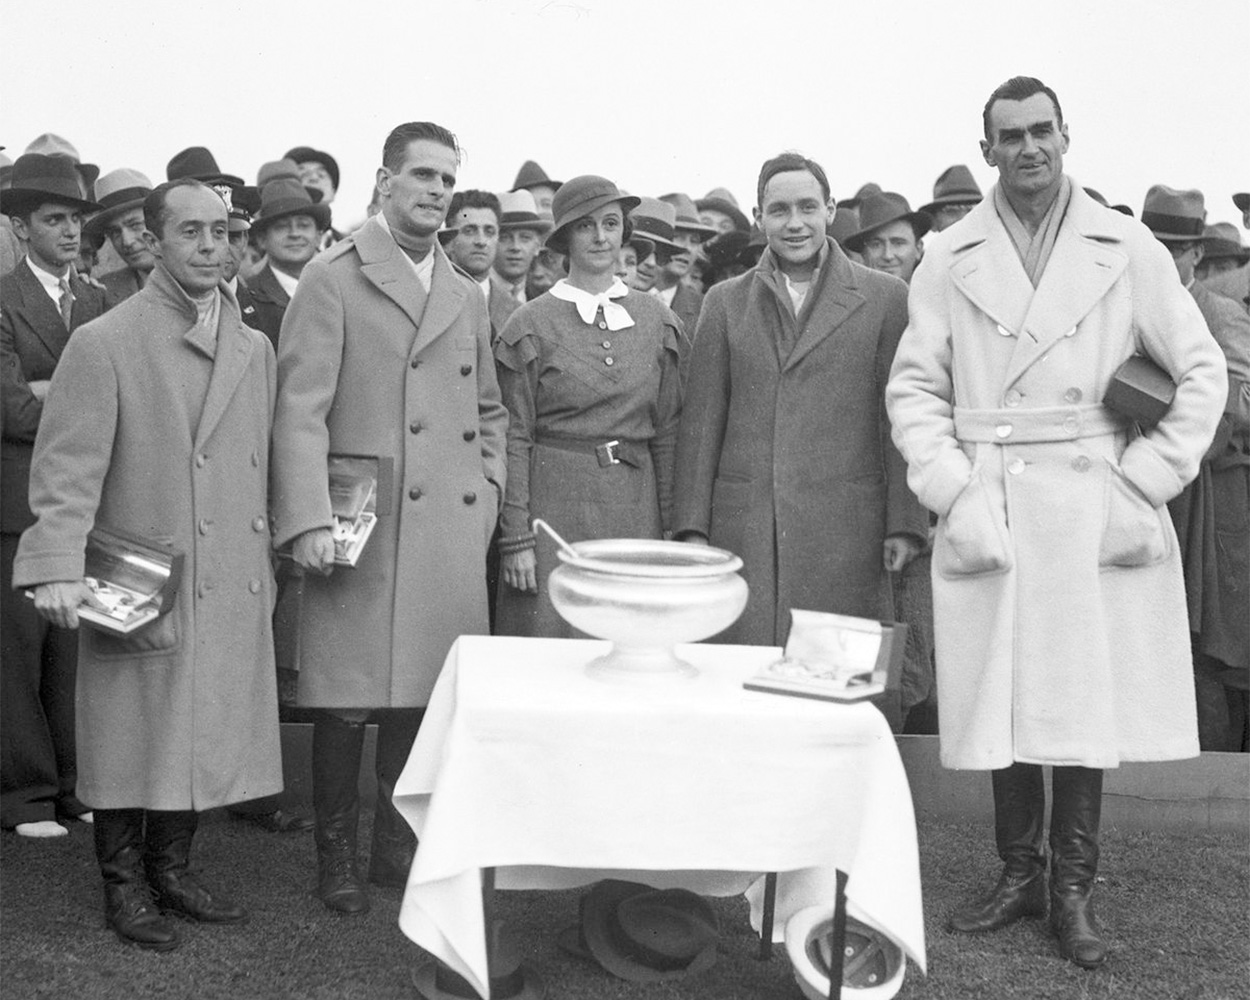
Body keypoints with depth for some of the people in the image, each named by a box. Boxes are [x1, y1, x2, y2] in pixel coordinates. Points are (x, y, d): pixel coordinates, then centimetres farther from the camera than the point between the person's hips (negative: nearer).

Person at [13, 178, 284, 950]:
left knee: (207, 734, 11)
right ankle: (124, 887, 20)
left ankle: (172, 869, 28)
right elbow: (68, 467, -12)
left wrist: (265, 566, 13)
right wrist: (60, 568, -22)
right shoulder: (104, 344, -6)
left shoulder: (255, 350, 12)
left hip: (233, 592, 5)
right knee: (134, 736, 3)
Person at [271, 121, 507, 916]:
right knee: (349, 700, 0)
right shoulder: (333, 278, -2)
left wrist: (487, 494, 9)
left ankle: (400, 845, 24)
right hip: (362, 530, -5)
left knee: (423, 695, 8)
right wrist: (309, 521, -17)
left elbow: (491, 410, 24)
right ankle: (338, 855, 17)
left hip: (452, 535, 5)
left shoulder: (467, 296, 17)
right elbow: (301, 409, -8)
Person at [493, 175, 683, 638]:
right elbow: (514, 437, -2)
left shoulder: (656, 320, 8)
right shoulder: (532, 325, -1)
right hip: (556, 504, -3)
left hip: (636, 508, 3)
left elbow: (667, 432, 9)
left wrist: (672, 529, 5)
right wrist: (516, 538, -7)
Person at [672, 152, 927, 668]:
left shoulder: (884, 298, 6)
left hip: (845, 534, -1)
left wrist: (905, 524, -2)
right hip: (744, 529, 2)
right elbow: (701, 421, 10)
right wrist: (692, 528, 4)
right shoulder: (725, 302, 12)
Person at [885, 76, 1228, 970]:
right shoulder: (950, 260, 5)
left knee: (1088, 702, 4)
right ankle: (1019, 873, 23)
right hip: (990, 514, 1)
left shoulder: (1127, 248, 2)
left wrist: (1144, 484, -5)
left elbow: (1203, 372, 3)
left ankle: (1073, 889, 19)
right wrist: (952, 491, -7)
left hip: (1096, 515, 0)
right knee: (1003, 698, 6)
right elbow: (914, 387, 5)